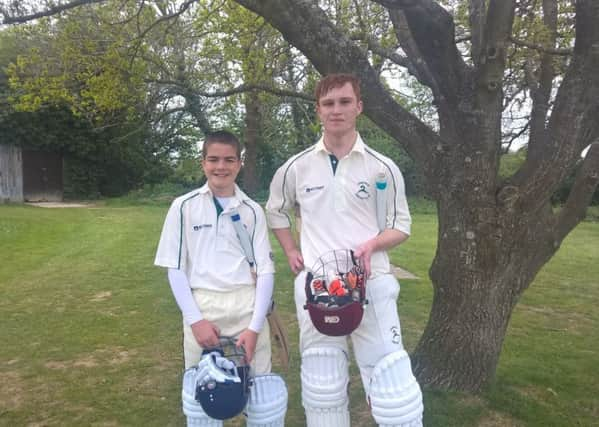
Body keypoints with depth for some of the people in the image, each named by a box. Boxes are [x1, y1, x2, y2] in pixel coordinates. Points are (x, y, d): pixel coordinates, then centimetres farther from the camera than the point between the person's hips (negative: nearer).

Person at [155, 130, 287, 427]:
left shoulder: (252, 210, 4)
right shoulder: (184, 207, 1)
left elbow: (265, 269, 2)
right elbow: (175, 269, 1)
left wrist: (255, 326, -7)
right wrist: (195, 319, -8)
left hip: (247, 307, 1)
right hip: (202, 307, -1)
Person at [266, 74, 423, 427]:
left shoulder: (383, 167, -1)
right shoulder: (296, 167, 3)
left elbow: (401, 226, 5)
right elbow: (276, 212, 20)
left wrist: (372, 244, -15)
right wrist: (291, 252, 7)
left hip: (371, 283, -1)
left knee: (392, 384, 0)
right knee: (323, 388, 15)